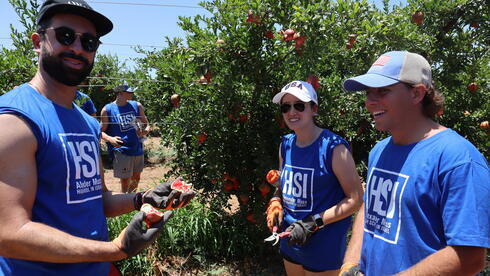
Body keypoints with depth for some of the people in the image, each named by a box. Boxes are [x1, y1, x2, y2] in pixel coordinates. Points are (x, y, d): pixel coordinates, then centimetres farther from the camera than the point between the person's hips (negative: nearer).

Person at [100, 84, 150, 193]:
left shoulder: (137, 106, 5)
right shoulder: (107, 110, -5)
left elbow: (146, 124, 12)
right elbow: (101, 131, -2)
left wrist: (145, 131, -11)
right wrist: (110, 139, -22)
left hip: (138, 149, 5)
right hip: (121, 151, -5)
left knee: (136, 178, 19)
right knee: (125, 182, -2)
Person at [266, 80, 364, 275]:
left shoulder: (333, 147, -18)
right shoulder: (285, 144, 0)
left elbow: (355, 199, -15)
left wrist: (314, 222, -21)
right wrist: (275, 204, -4)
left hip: (323, 244, -6)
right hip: (290, 241, 6)